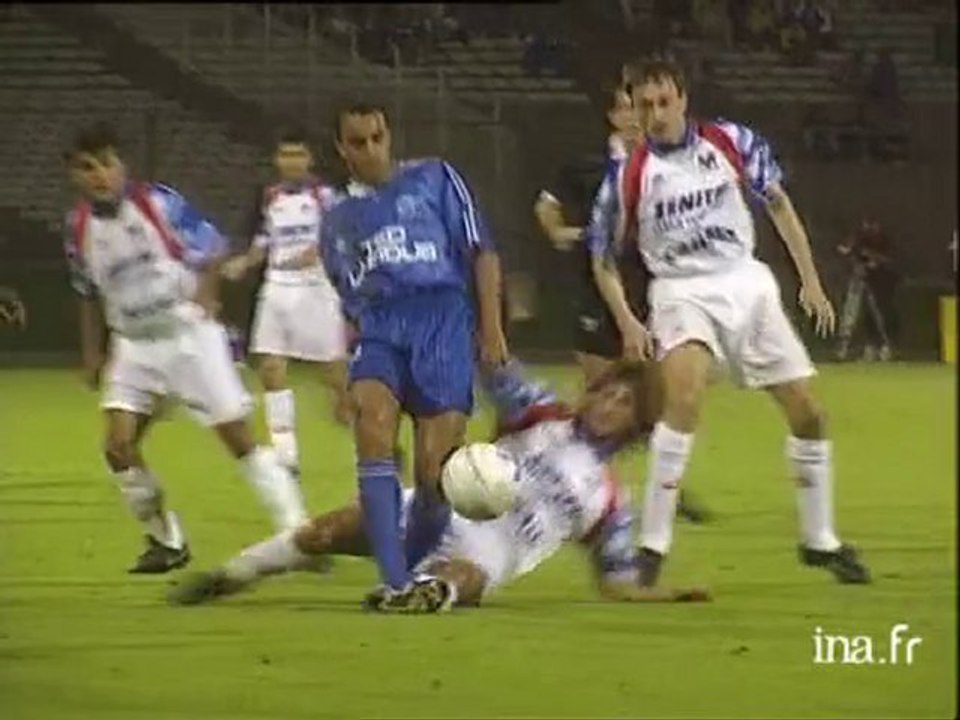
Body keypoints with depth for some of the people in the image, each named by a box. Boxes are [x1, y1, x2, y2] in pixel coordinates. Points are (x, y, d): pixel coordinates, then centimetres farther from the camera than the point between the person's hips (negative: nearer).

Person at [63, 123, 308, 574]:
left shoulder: (159, 203, -15)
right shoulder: (80, 227, -1)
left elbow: (212, 250, -6)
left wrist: (204, 297, -18)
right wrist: (93, 354, 13)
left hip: (188, 334, -4)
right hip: (134, 346, 4)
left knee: (238, 436, -5)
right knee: (118, 446, -7)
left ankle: (297, 532, 0)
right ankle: (166, 542, 10)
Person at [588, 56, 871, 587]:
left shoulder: (731, 143, -3)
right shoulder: (628, 176, -8)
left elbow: (778, 203, 9)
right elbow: (603, 259, 3)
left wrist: (810, 281, 6)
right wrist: (627, 323, -10)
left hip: (746, 284, 3)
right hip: (682, 293, -3)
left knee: (807, 412, 4)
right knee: (684, 396, -31)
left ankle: (820, 540, 25)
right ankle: (652, 546, -27)